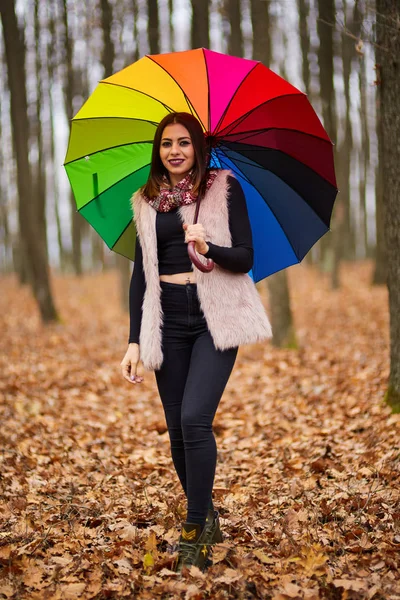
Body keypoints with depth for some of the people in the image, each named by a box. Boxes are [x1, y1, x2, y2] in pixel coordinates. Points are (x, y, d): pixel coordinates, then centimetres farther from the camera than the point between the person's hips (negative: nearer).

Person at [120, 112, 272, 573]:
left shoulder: (225, 188, 1)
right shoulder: (146, 202, 11)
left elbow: (245, 258, -2)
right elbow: (140, 274, 11)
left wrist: (208, 248, -23)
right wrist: (134, 342, 5)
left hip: (214, 318, -3)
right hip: (167, 320, 4)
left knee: (194, 419, -18)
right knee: (178, 431, 4)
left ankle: (195, 534, -7)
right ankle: (206, 518, 23)